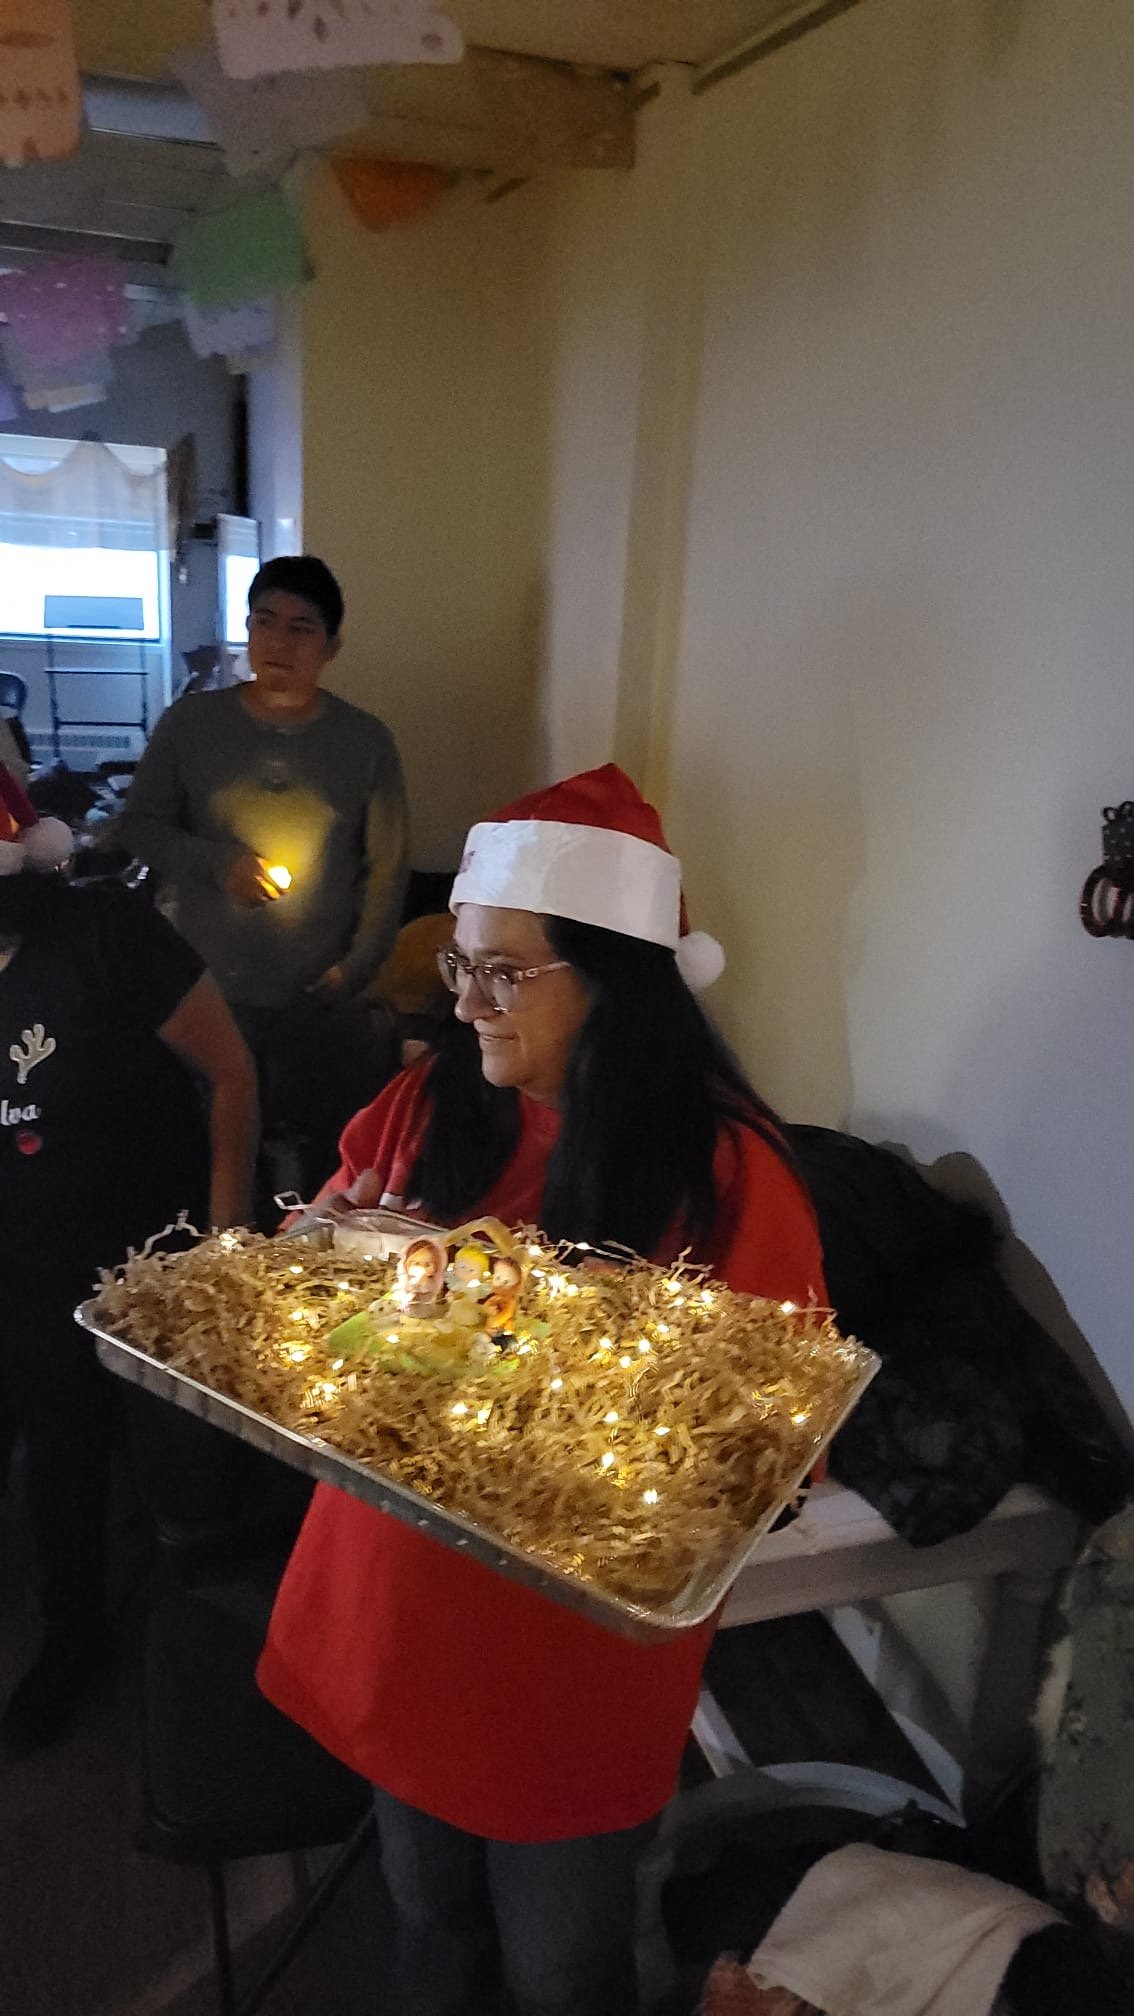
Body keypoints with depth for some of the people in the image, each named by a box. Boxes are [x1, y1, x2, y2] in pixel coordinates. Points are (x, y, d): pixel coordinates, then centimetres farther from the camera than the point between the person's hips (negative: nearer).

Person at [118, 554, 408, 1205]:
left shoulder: (366, 741, 1)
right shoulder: (190, 724, 2)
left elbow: (387, 870, 2)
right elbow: (140, 827, 6)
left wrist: (357, 968, -6)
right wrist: (218, 863, -11)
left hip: (324, 1003, 0)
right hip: (207, 994, 1)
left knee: (335, 1171, 5)